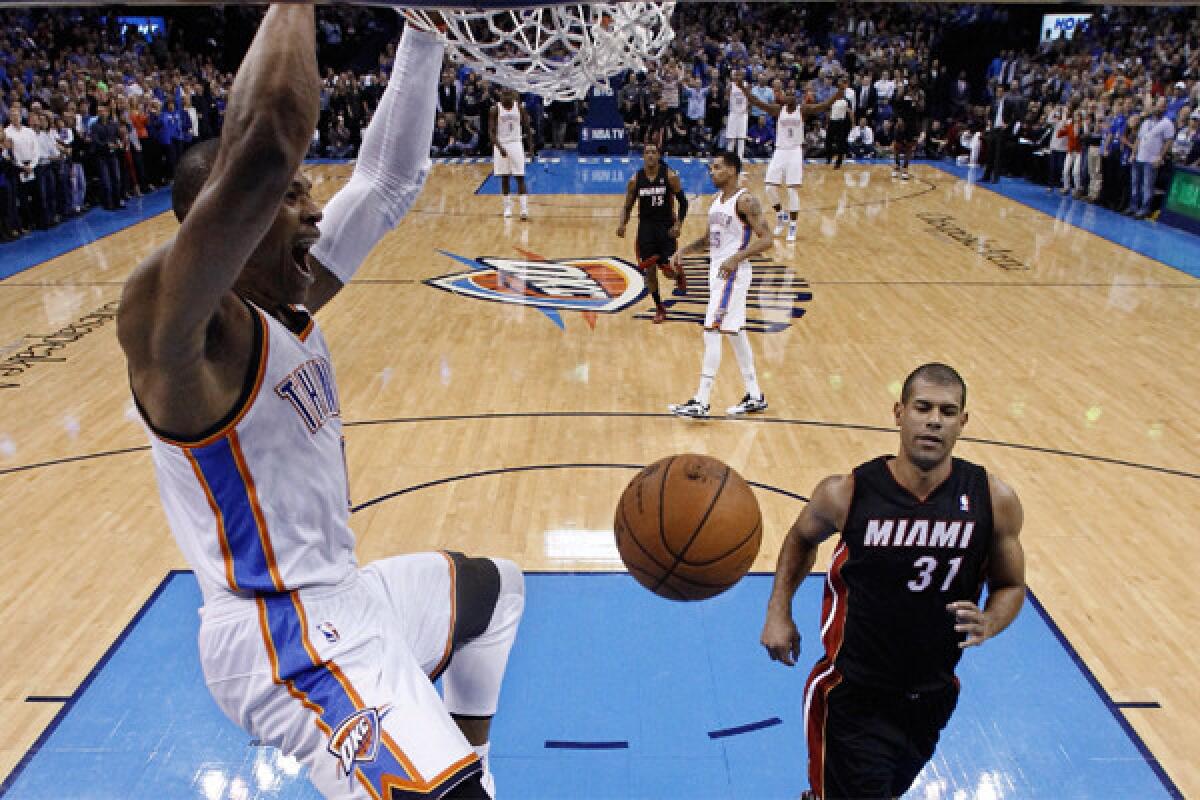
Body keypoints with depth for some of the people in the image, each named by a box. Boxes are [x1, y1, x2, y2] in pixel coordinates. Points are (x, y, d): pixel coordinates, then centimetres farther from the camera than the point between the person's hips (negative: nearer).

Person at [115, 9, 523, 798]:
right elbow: (262, 148, -40)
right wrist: (294, 9, -26)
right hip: (282, 634, -10)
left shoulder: (291, 298, 4)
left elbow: (390, 177, 5)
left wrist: (426, 28, 0)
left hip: (340, 594, 10)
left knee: (494, 590, 32)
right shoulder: (173, 320, -22)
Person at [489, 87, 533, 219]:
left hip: (516, 144, 0)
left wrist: (529, 144, 7)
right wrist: (500, 147, -23)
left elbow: (526, 127, 8)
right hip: (501, 145, 0)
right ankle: (508, 207, 18)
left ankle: (524, 208, -9)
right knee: (504, 178, 7)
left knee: (520, 177, -6)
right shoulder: (495, 110, -7)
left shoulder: (520, 108, -3)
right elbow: (492, 131, -10)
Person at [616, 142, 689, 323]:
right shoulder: (635, 180, -2)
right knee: (649, 270, 2)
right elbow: (628, 206, 5)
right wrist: (622, 224, -14)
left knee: (668, 269, -6)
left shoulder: (670, 176, -8)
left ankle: (680, 276, 34)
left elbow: (683, 202, -2)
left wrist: (678, 224, -14)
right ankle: (659, 309, 18)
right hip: (646, 228, 2)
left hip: (666, 227, -2)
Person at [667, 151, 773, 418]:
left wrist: (735, 258, -30)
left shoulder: (745, 201, -14)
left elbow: (765, 239, -18)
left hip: (732, 274, -9)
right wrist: (684, 250, 11)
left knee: (711, 331, -11)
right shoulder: (717, 200, 13)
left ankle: (701, 402, -8)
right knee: (735, 333, 13)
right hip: (717, 272, 9)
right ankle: (755, 397, 23)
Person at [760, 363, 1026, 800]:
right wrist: (779, 611, -5)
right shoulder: (846, 493, -17)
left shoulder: (994, 500, -13)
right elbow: (801, 538, 4)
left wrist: (989, 623, -19)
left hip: (934, 696, 4)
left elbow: (1010, 585, 2)